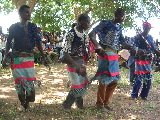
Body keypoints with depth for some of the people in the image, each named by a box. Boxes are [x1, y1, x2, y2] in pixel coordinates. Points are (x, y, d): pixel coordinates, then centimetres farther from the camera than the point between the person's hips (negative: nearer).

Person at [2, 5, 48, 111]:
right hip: (17, 58, -1)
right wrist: (5, 57, -4)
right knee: (19, 82, 1)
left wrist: (43, 57, 3)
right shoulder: (14, 27, 3)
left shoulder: (33, 27, 7)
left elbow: (38, 42, 8)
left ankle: (27, 103, 16)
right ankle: (22, 104, 16)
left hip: (29, 58, 1)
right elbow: (9, 42, 5)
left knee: (30, 81, 2)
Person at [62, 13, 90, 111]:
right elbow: (65, 52, -21)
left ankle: (79, 103, 39)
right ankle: (66, 105, 18)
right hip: (73, 62, -8)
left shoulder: (84, 33, 5)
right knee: (77, 86, -3)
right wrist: (75, 65, -29)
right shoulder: (71, 34, -20)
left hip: (82, 61, 8)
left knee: (84, 84, 17)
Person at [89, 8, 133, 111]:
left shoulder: (119, 28, 16)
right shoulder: (105, 23, -5)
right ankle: (99, 104, 12)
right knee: (104, 80, -4)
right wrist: (97, 46, -29)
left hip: (114, 56, 8)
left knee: (114, 80, 10)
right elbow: (92, 34, -14)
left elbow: (123, 43, 18)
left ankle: (106, 103, 24)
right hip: (105, 54, -7)